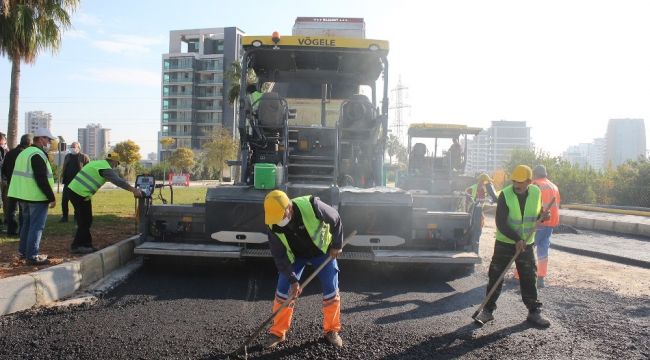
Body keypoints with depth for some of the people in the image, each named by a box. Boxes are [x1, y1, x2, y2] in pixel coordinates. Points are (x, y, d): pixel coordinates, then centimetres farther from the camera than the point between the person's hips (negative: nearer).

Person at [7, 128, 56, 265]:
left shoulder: (24, 153, 15)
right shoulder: (38, 155, -16)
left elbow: (23, 175, 20)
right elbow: (42, 180, -22)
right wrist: (51, 198, -18)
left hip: (23, 195, 10)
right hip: (37, 197, -10)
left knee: (27, 223, 20)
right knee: (36, 226, -4)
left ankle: (23, 251, 29)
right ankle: (32, 256, -2)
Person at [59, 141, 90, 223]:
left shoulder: (84, 157, -3)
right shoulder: (67, 156, 14)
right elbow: (64, 168, 21)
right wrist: (63, 178, 13)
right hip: (68, 183, 5)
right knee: (64, 200, 2)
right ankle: (64, 217, 13)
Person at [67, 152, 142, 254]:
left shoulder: (98, 163, 15)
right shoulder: (106, 168, -13)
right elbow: (119, 181, -20)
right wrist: (134, 190, -19)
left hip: (75, 190, 10)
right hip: (79, 194, -10)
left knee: (86, 220, 14)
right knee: (85, 221, -1)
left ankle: (86, 245, 21)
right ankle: (76, 246, 6)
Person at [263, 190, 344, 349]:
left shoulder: (311, 206, -37)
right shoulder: (274, 226, -27)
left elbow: (335, 220, -19)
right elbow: (279, 256, -17)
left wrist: (337, 245, -12)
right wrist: (293, 280, -21)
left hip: (322, 250, -1)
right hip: (294, 255, 2)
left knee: (331, 291, -1)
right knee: (283, 292, -4)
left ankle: (331, 330, 17)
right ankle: (278, 332, 12)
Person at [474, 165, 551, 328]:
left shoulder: (536, 193, -4)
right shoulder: (505, 195, -16)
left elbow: (537, 214, 12)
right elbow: (500, 223, -19)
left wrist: (542, 216, -13)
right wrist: (516, 239, -27)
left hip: (526, 244, 3)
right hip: (505, 242, -3)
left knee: (529, 278, 9)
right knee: (496, 276, -2)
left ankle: (534, 312, 22)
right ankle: (488, 310, 8)